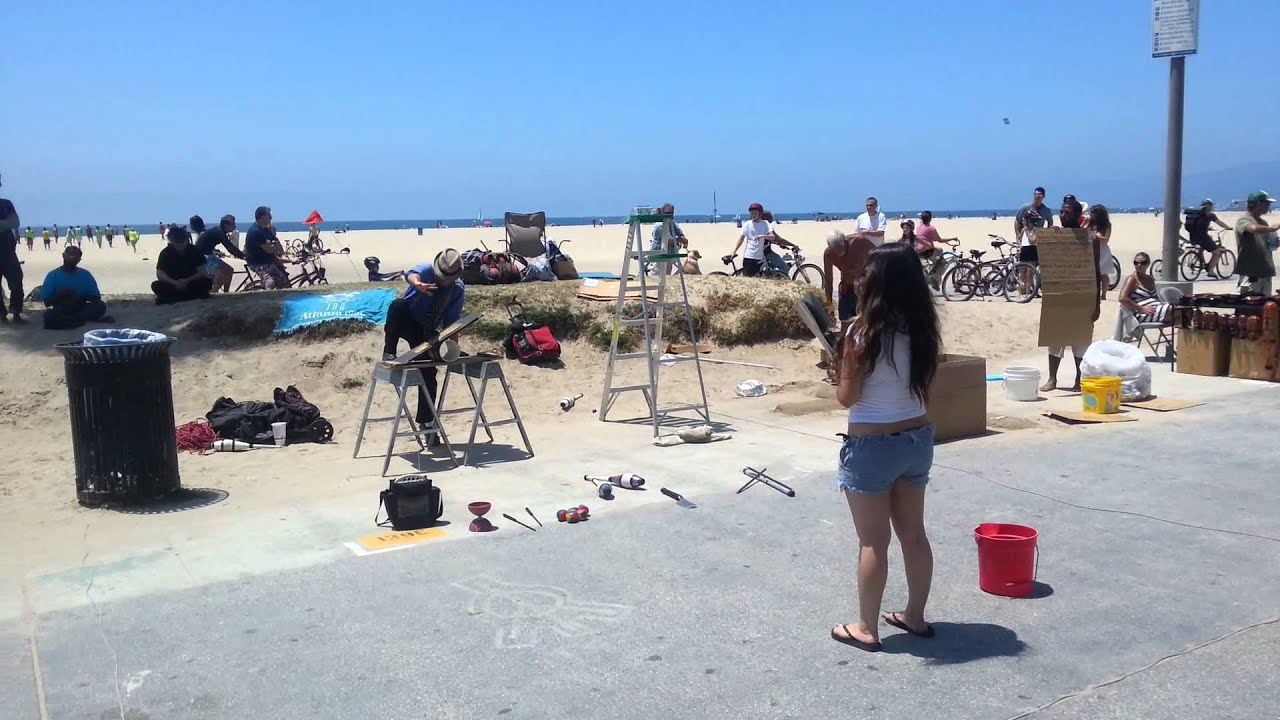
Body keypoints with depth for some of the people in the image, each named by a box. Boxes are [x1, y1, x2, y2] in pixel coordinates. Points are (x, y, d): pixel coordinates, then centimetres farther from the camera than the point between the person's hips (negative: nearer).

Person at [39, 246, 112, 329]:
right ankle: (86, 318, -27)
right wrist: (60, 296, -23)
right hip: (61, 312, -2)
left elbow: (96, 297, -1)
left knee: (101, 305, -26)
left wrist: (80, 297, -19)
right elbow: (47, 302, -4)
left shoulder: (85, 274, 2)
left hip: (80, 309, 2)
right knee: (49, 315, -36)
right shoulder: (53, 275, -2)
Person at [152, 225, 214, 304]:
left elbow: (202, 272, -11)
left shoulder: (194, 251, -5)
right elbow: (160, 274, -13)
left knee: (207, 282, -28)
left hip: (191, 283, 0)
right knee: (155, 286, -28)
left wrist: (187, 281, -27)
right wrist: (174, 283, -30)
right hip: (172, 285, 0)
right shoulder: (165, 253, -5)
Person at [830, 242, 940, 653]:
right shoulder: (923, 329, 0)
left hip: (872, 445, -6)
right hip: (917, 438, 6)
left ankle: (866, 629, 15)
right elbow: (925, 389, 8)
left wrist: (844, 362, 3)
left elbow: (846, 398, -11)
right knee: (913, 533, 17)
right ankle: (915, 616, 30)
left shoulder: (863, 333, -18)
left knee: (873, 542, 4)